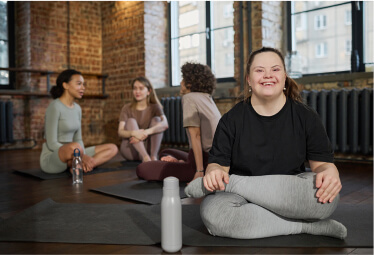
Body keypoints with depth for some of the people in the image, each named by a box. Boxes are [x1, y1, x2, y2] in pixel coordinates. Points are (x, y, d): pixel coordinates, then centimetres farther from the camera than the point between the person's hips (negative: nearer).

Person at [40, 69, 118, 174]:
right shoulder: (55, 106, -14)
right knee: (74, 147, -41)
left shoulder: (77, 108, 9)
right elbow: (51, 144, -17)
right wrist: (83, 156, -22)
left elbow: (78, 140, 10)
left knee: (112, 148, 0)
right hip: (51, 158, -8)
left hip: (71, 156, 8)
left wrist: (85, 159, -10)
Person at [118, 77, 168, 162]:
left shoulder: (154, 107, -1)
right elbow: (120, 132, -15)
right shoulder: (127, 108, -1)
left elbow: (165, 124, -22)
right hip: (130, 150, 0)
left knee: (156, 119, -16)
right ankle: (145, 157, -40)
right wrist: (133, 133, -38)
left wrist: (147, 132, -40)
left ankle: (153, 156, -33)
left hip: (147, 148, 0)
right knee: (131, 121, -21)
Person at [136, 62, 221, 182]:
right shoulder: (207, 97, 18)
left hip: (207, 159, -9)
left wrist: (199, 171, -19)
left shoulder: (189, 97, -7)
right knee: (166, 153, 29)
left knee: (142, 169, -10)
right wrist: (183, 161, 21)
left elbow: (196, 135, -16)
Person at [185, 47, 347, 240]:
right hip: (246, 201, 0)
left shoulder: (306, 117, 3)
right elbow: (218, 163, -1)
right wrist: (215, 172, -26)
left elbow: (321, 163, 3)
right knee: (211, 212, -33)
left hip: (291, 199, 1)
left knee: (327, 194, -32)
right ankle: (306, 226, -20)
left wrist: (330, 172, -21)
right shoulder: (231, 120, 1)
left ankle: (231, 183, -21)